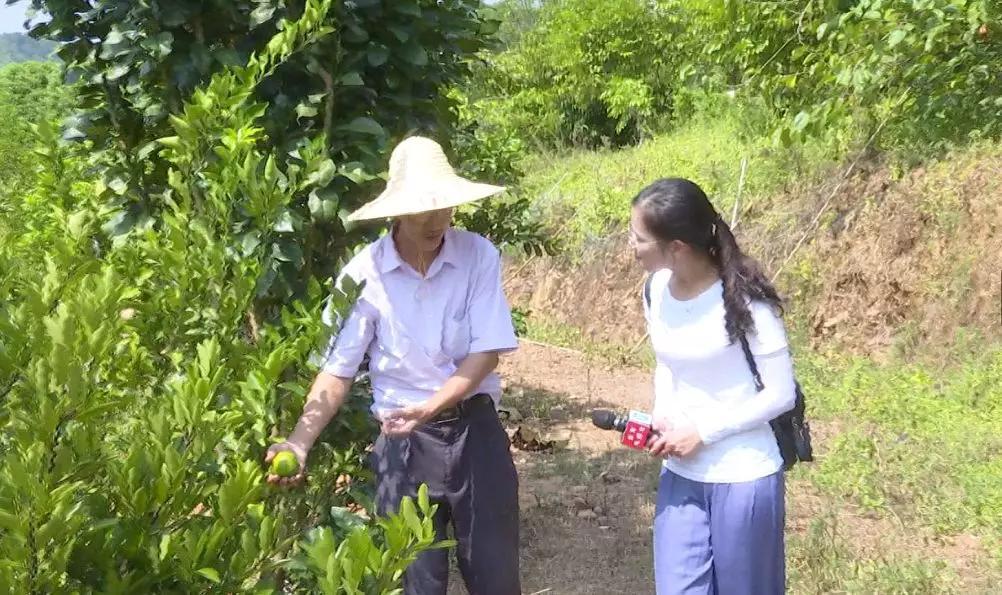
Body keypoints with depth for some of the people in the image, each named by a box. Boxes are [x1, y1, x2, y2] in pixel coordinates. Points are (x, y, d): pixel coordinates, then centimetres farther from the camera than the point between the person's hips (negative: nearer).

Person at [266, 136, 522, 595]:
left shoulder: (478, 255, -9)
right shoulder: (365, 273, -10)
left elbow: (486, 353, -11)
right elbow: (337, 371, -6)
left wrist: (428, 408, -24)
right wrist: (299, 442, -19)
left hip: (475, 428, 1)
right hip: (403, 441, 0)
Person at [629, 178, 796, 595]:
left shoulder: (743, 299, -19)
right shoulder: (656, 290, -1)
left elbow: (781, 394, -13)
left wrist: (703, 431, -16)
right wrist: (661, 420, -4)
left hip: (743, 478, -5)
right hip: (680, 475, 5)